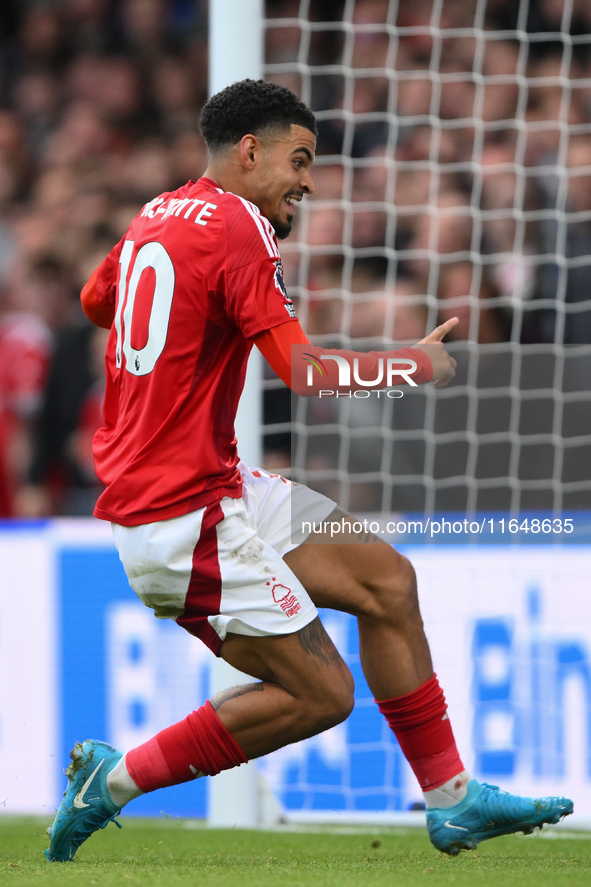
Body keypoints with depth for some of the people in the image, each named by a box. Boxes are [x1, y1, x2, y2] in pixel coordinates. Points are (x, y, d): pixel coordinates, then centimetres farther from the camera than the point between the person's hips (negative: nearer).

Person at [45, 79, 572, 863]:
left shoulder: (156, 217, 12)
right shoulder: (237, 224, -15)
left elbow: (94, 303, 33)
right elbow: (304, 370, -23)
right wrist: (416, 363, -8)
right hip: (181, 513, -10)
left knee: (386, 578, 11)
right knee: (320, 695, -6)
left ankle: (451, 799, 15)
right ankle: (116, 779, 1)